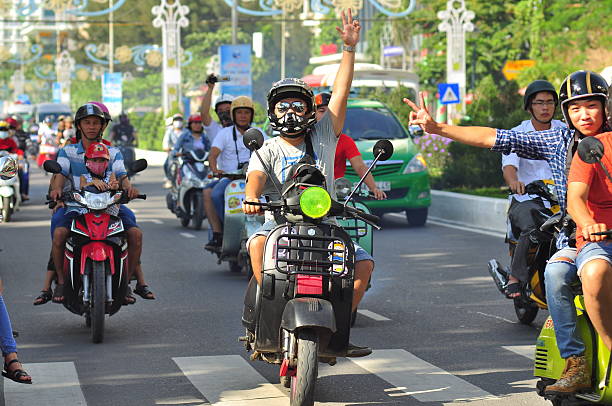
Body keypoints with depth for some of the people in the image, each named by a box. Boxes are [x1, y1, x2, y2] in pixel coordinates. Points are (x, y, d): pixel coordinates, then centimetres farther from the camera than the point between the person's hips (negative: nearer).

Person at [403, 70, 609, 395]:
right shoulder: (559, 142, 9)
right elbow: (498, 138, 8)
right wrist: (437, 128, 5)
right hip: (574, 241, 3)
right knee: (555, 272, -28)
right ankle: (576, 366, -24)